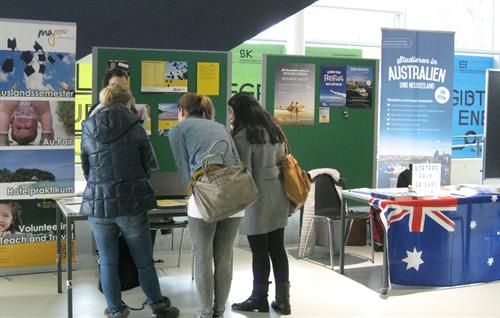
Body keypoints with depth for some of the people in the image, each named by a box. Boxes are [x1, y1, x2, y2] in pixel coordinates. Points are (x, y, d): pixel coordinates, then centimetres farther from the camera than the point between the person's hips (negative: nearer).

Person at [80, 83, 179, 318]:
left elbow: (86, 168, 13)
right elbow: (150, 166, 3)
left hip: (98, 204, 2)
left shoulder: (88, 129, 5)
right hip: (132, 203, -2)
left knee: (107, 263, 11)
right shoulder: (135, 127, -3)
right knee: (144, 261, 10)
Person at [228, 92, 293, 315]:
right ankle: (282, 299, 14)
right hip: (278, 197, 8)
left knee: (259, 252, 3)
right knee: (277, 249, 10)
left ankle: (260, 298, 15)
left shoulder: (243, 135, -12)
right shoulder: (274, 130, 12)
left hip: (258, 199, -8)